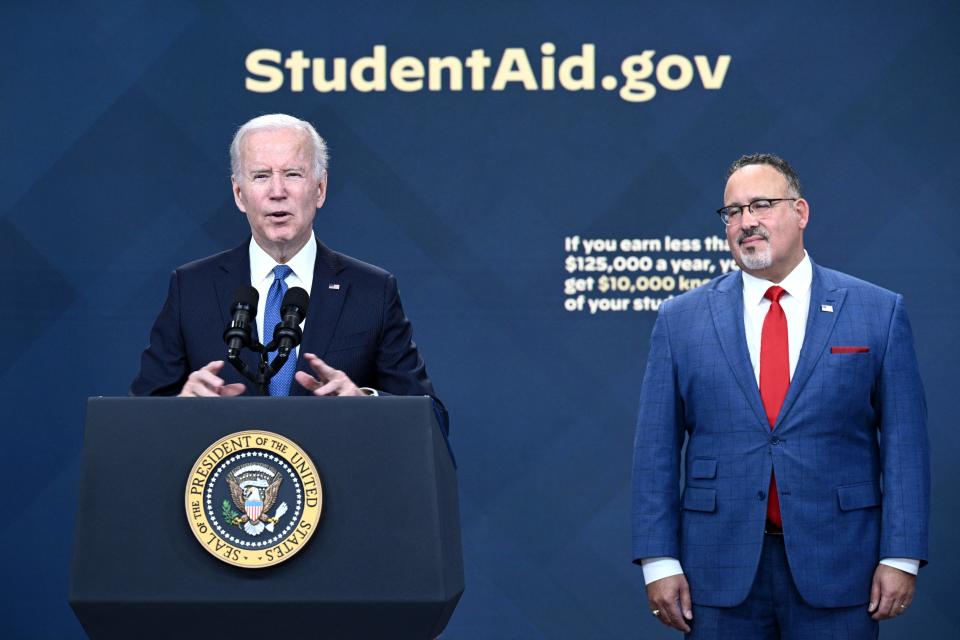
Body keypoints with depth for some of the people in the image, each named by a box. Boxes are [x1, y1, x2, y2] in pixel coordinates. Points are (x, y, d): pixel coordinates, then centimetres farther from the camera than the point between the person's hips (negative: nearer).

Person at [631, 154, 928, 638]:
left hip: (836, 567, -1)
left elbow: (904, 439, 1)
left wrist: (901, 557, -6)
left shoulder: (879, 312, 3)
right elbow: (656, 447, 4)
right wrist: (659, 561, -3)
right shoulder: (681, 319, 6)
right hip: (720, 572, 1)